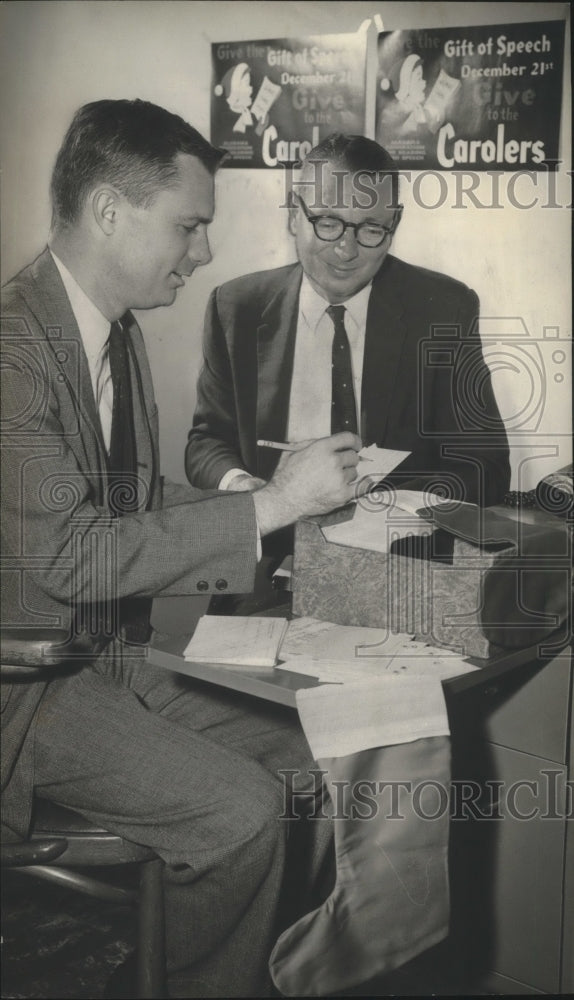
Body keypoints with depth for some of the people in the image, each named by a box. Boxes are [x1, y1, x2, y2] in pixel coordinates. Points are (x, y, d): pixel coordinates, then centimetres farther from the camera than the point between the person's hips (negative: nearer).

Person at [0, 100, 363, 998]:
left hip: (115, 655, 8)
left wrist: (293, 497, -2)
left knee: (311, 767, -1)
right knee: (241, 812, -18)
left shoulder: (120, 334, 7)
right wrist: (268, 505, -24)